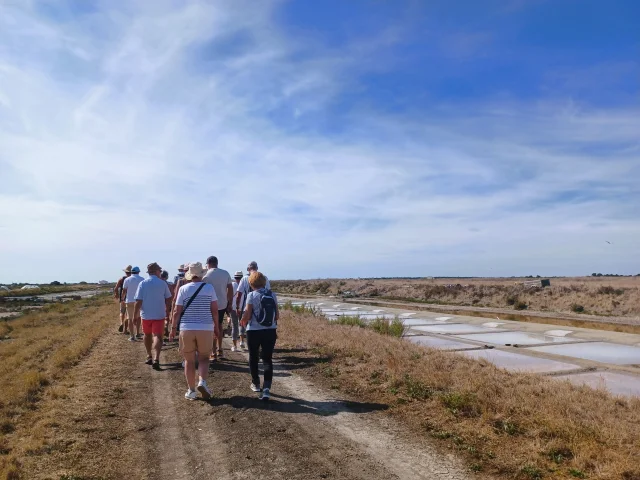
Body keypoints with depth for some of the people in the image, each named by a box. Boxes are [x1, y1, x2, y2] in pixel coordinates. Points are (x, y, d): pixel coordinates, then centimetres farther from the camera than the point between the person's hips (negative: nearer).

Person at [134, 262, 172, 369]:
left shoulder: (142, 283, -4)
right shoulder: (163, 283, -2)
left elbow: (138, 301, -8)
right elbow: (168, 299, 6)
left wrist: (136, 315, 0)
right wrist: (166, 309, 23)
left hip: (146, 315, 1)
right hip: (159, 315, -1)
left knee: (147, 335, 20)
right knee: (157, 336, -5)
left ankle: (149, 356, 32)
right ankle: (156, 359, -21)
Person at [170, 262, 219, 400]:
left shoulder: (183, 289, -2)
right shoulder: (209, 288, -2)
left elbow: (177, 312, -2)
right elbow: (214, 310, -2)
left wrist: (173, 329, 8)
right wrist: (216, 327, 8)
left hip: (187, 329, 0)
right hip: (206, 328, 0)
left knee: (189, 360, 12)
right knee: (204, 358, 13)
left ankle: (191, 390, 15)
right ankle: (202, 382, -9)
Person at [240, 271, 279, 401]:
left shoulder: (252, 295, -10)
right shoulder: (272, 295, 2)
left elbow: (247, 315, -12)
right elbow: (277, 315, 5)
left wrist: (243, 322, 9)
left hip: (254, 331, -2)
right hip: (270, 331, 3)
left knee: (253, 357, 18)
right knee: (267, 359, 5)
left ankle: (256, 384, 33)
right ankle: (266, 387, -9)